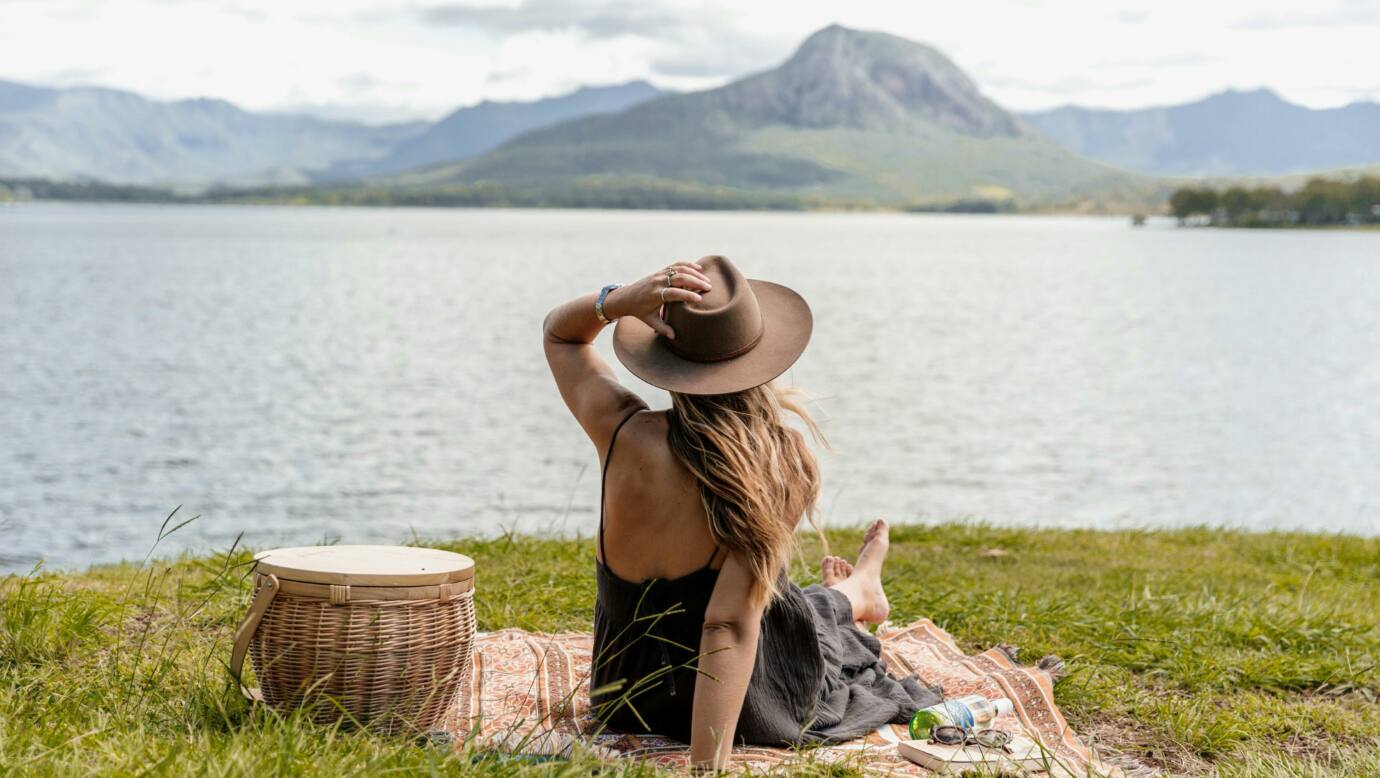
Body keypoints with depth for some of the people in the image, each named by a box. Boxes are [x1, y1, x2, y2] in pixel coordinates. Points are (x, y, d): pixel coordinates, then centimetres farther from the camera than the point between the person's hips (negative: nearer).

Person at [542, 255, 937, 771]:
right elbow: (730, 624, -33)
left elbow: (558, 332, -1)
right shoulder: (786, 464, -25)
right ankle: (855, 593, 66)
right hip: (749, 709, -3)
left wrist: (620, 300, -22)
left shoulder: (624, 434, -21)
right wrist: (709, 764, -35)